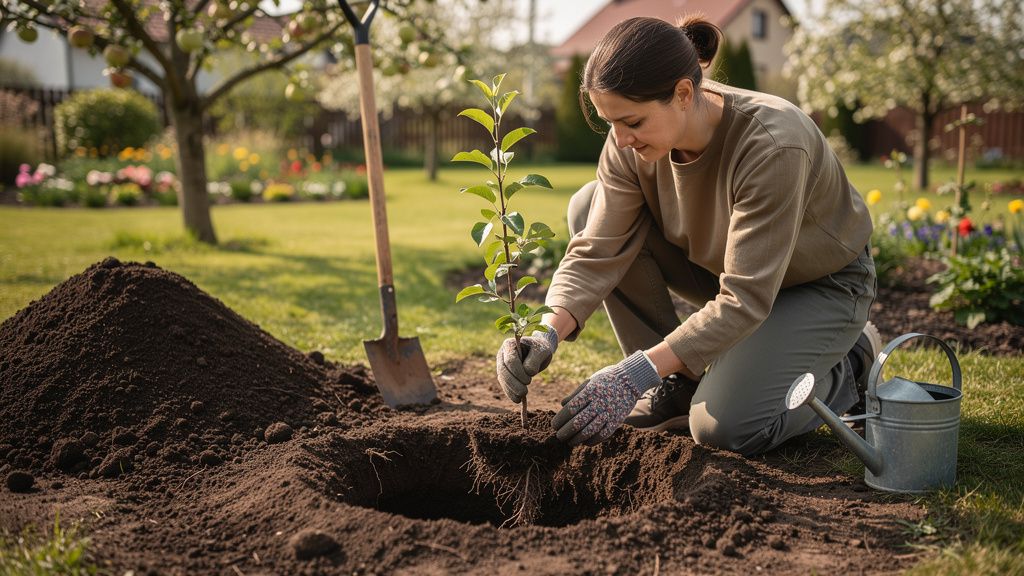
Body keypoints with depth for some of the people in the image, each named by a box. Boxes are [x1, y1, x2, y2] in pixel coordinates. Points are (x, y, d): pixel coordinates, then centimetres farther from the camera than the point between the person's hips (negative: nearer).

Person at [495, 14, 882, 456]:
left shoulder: (772, 146, -37)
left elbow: (745, 300, -37)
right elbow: (597, 252, -18)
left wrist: (638, 373, -42)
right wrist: (549, 332, -36)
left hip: (822, 284, -6)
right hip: (723, 268, 6)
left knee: (725, 425, -28)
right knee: (590, 207, -16)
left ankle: (849, 362, 4)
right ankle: (678, 383, -3)